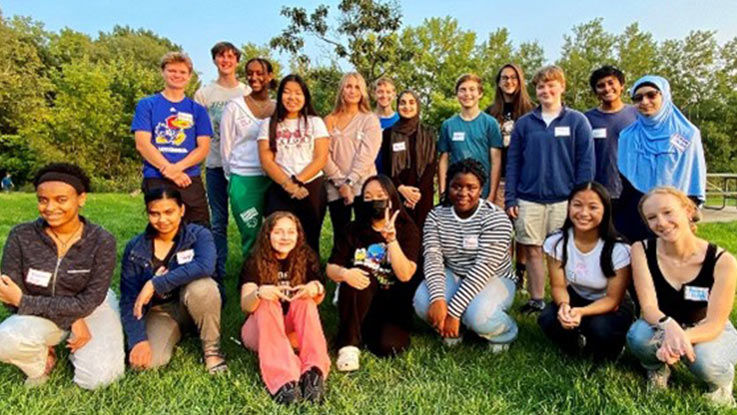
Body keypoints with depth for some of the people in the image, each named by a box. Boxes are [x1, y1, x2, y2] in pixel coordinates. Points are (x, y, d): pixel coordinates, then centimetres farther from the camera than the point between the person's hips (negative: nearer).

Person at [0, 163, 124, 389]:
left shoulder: (102, 241, -19)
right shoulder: (21, 236, -14)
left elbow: (88, 302, -17)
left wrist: (22, 301, -20)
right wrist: (72, 319, -23)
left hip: (92, 308, -1)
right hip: (42, 313, 1)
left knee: (97, 378, -17)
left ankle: (76, 349, 17)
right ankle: (41, 367, 4)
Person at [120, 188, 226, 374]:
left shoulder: (198, 234, -14)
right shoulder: (135, 248, -6)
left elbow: (205, 266, -37)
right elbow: (129, 299, -8)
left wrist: (155, 284, -35)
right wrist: (138, 340, -22)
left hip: (197, 305, -2)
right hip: (159, 310, 2)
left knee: (200, 286, -36)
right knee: (145, 361, -24)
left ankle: (211, 349, -12)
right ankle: (176, 331, 10)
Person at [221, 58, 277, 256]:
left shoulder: (278, 108, 7)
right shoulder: (234, 107, 0)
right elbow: (226, 146, 3)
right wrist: (233, 179, 6)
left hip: (274, 178, 3)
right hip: (244, 180, -3)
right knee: (252, 236, 1)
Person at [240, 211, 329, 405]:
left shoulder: (307, 258, -4)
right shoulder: (254, 263, -9)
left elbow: (316, 300, -10)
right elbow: (245, 306, -20)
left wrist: (316, 288, -35)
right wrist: (259, 292, -44)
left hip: (294, 329, 2)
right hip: (260, 331, -1)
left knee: (305, 299, -27)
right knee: (267, 303, -32)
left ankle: (314, 372, -41)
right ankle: (283, 380, -48)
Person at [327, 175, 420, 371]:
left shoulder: (407, 230, -5)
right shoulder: (353, 230, 1)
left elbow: (405, 275, -17)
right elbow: (330, 268, -3)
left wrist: (391, 239, -29)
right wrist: (344, 273, -27)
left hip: (394, 302, -1)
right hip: (358, 301, 1)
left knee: (388, 346, -28)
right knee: (359, 275, -32)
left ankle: (367, 330, 6)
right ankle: (348, 344, -24)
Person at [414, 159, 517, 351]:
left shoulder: (495, 218, -18)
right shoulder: (436, 216, -5)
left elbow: (484, 267, -26)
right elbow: (432, 258, -16)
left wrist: (453, 311, -31)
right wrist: (438, 298, -34)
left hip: (493, 279, -3)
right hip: (453, 277, 3)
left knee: (478, 316, -35)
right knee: (422, 302, -27)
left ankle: (504, 333, 4)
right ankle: (451, 330, 7)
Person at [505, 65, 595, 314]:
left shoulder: (577, 121, 3)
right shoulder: (524, 123, 8)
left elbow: (586, 162, 1)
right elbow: (513, 162, 7)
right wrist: (510, 198, 0)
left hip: (565, 199, -2)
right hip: (529, 199, 2)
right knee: (532, 250, 7)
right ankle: (536, 300, 21)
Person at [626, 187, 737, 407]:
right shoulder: (641, 250, -19)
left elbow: (714, 325, -22)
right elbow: (648, 306, -24)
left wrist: (683, 337, -43)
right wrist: (670, 327, -47)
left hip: (708, 332, 0)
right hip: (664, 328, 1)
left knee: (704, 362, -34)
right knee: (639, 336, -33)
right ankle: (658, 369, 3)